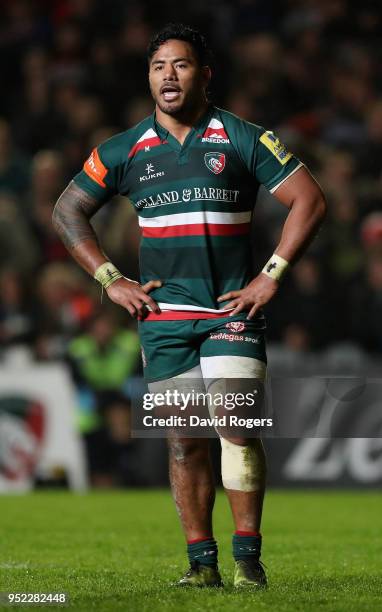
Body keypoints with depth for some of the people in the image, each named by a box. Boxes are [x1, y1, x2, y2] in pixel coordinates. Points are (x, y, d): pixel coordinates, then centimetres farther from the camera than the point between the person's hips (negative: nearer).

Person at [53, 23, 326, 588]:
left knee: (238, 425, -13)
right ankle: (201, 559, 6)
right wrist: (111, 281, 6)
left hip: (234, 309, -2)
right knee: (185, 438, 1)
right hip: (164, 313, 2)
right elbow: (68, 211, 14)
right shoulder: (125, 151, 6)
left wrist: (272, 276, -4)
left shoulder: (244, 140, 0)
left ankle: (248, 556, -8)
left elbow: (309, 201, 1)